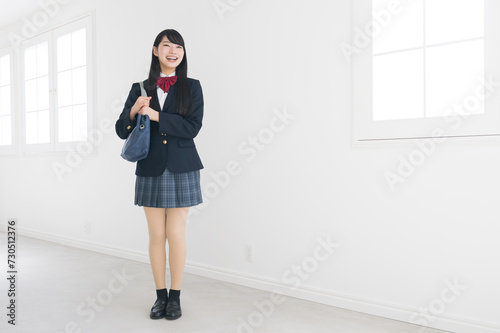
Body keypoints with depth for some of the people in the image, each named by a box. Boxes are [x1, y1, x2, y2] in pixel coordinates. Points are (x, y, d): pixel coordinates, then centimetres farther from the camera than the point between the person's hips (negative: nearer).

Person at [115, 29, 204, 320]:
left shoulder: (191, 87, 3)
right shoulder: (140, 89, 7)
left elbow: (193, 127, -10)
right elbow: (122, 131, 6)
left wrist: (156, 115, -16)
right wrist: (133, 111, -14)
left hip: (181, 170, -2)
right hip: (150, 170, 2)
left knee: (176, 234, 1)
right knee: (156, 236, 7)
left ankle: (175, 297, 17)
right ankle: (160, 295, 22)